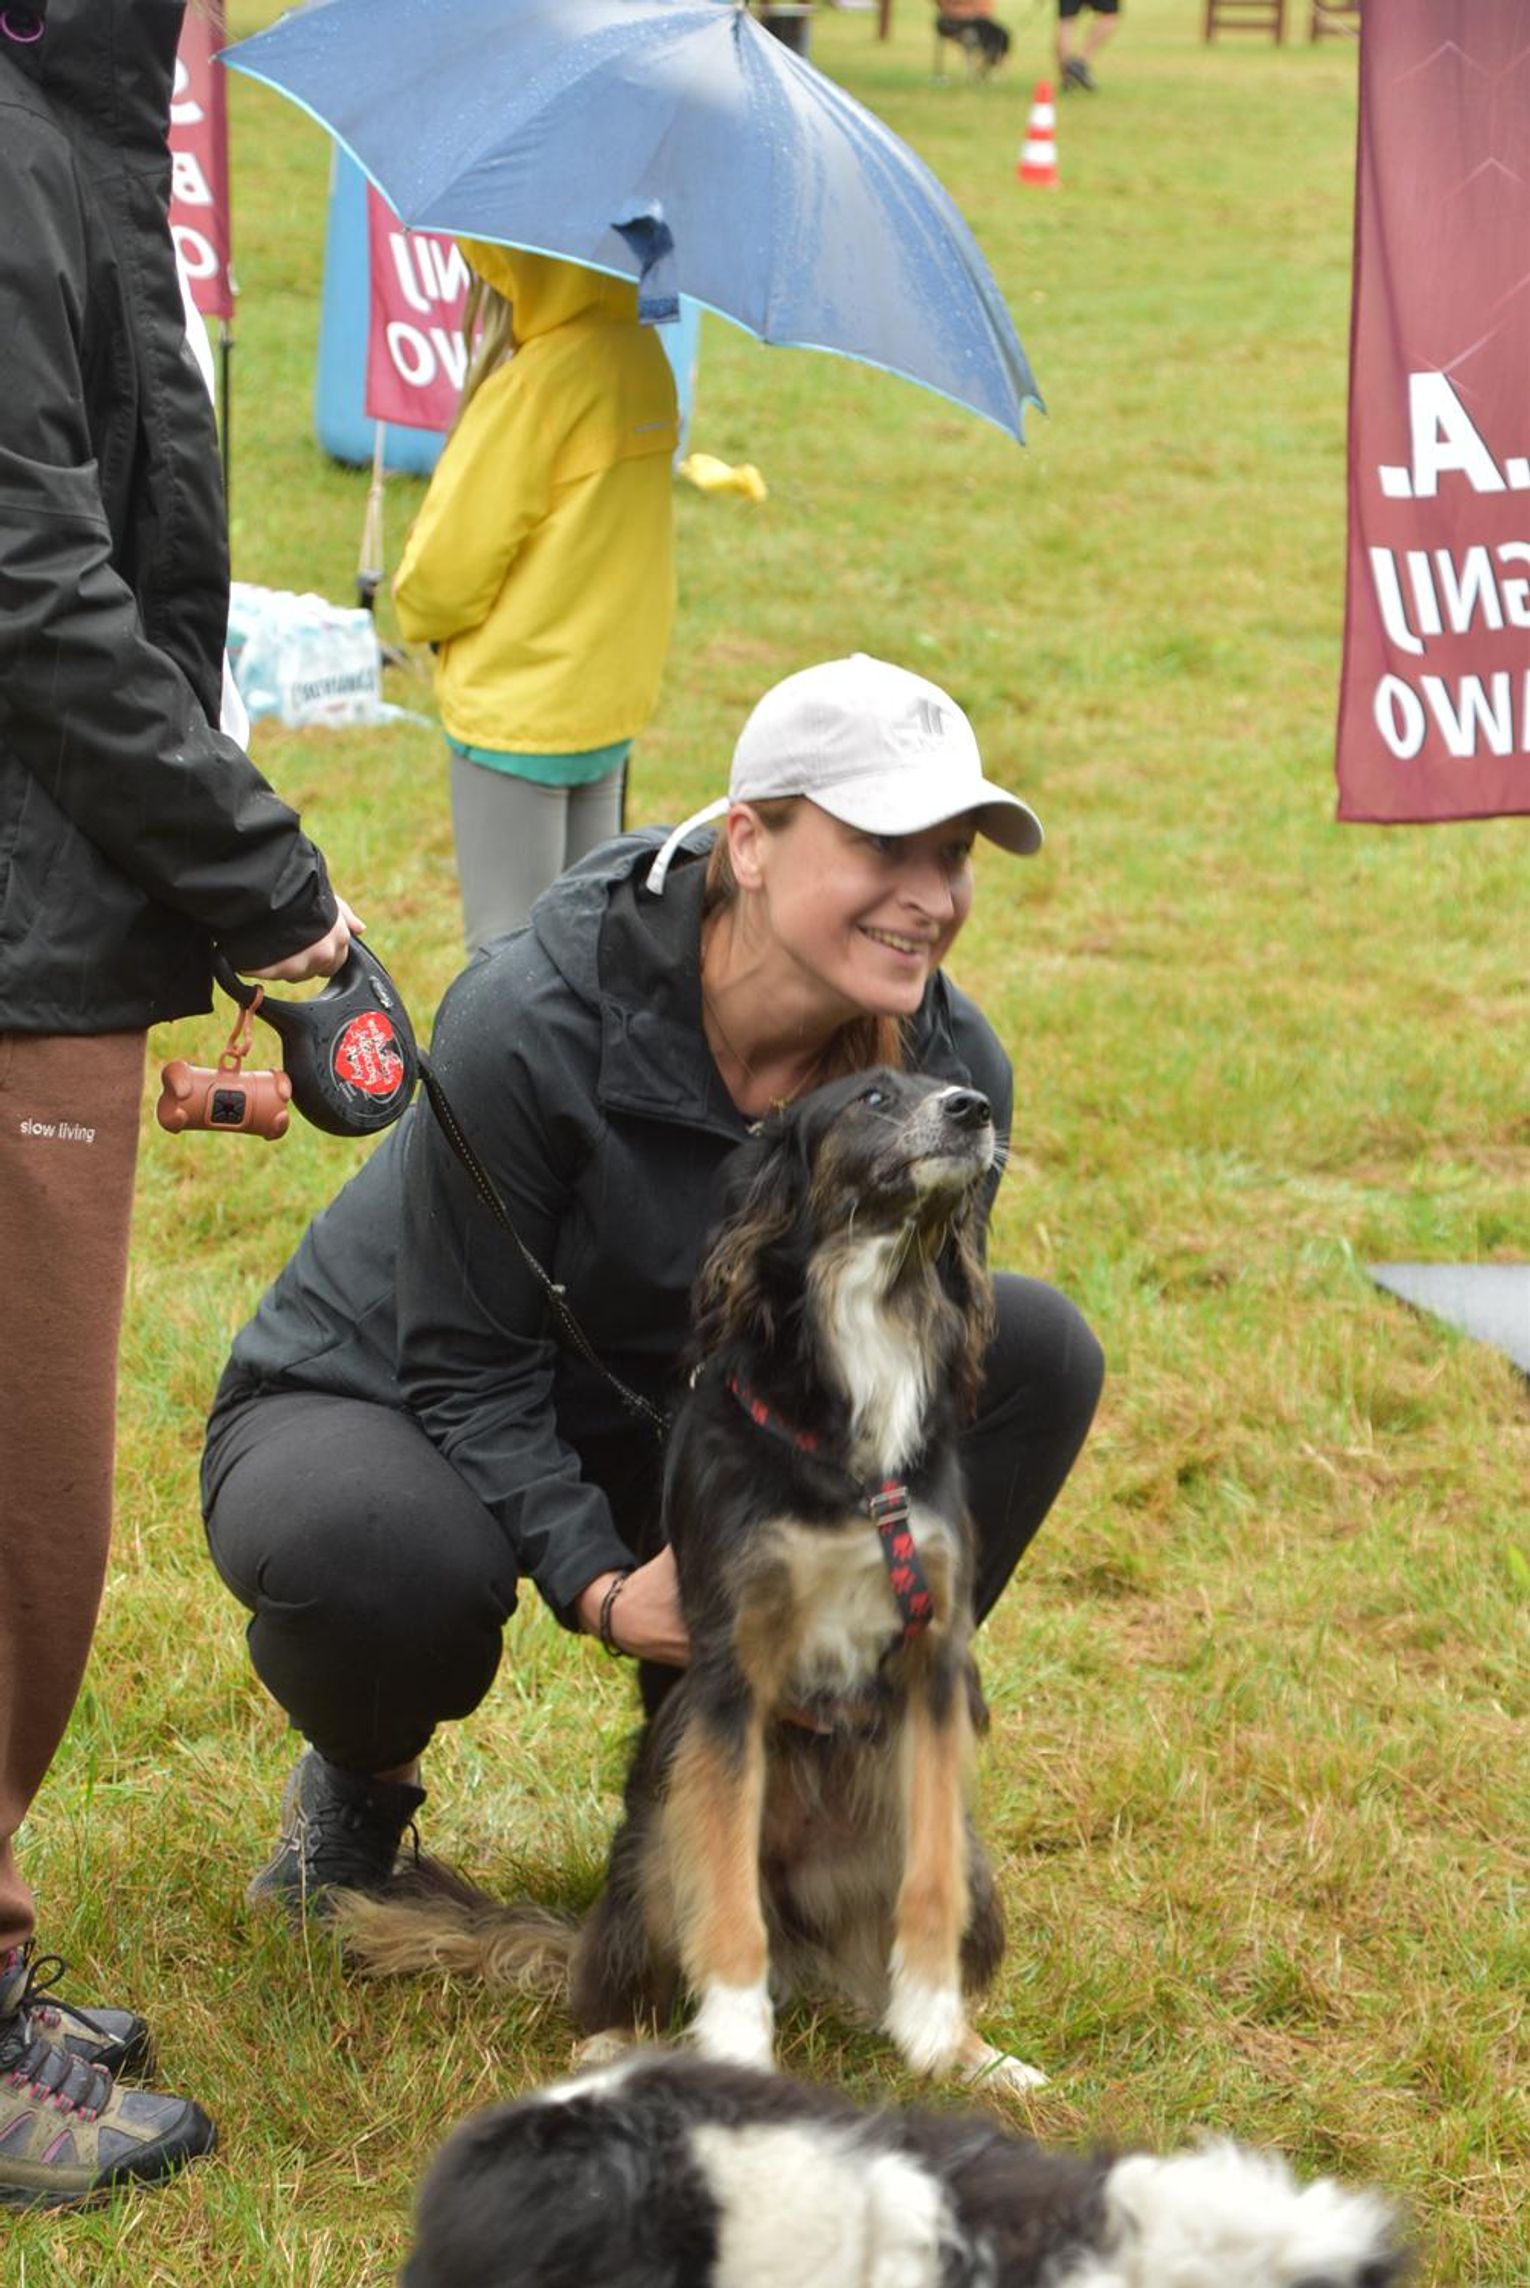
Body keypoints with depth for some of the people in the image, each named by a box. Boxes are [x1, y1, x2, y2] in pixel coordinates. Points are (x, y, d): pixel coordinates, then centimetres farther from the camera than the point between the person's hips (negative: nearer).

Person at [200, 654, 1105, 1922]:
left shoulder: (948, 1068, -15)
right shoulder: (535, 1020, -30)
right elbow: (467, 1370, -22)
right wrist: (604, 1590, -35)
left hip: (669, 1434, 5)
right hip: (378, 1407, -5)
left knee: (1034, 1346, -14)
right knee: (386, 1555, -41)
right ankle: (361, 1779, -2)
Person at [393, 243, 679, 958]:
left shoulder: (534, 384, -21)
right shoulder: (641, 355, 2)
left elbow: (449, 562, -15)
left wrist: (418, 606, 7)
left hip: (518, 706, -8)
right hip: (611, 702, 8)